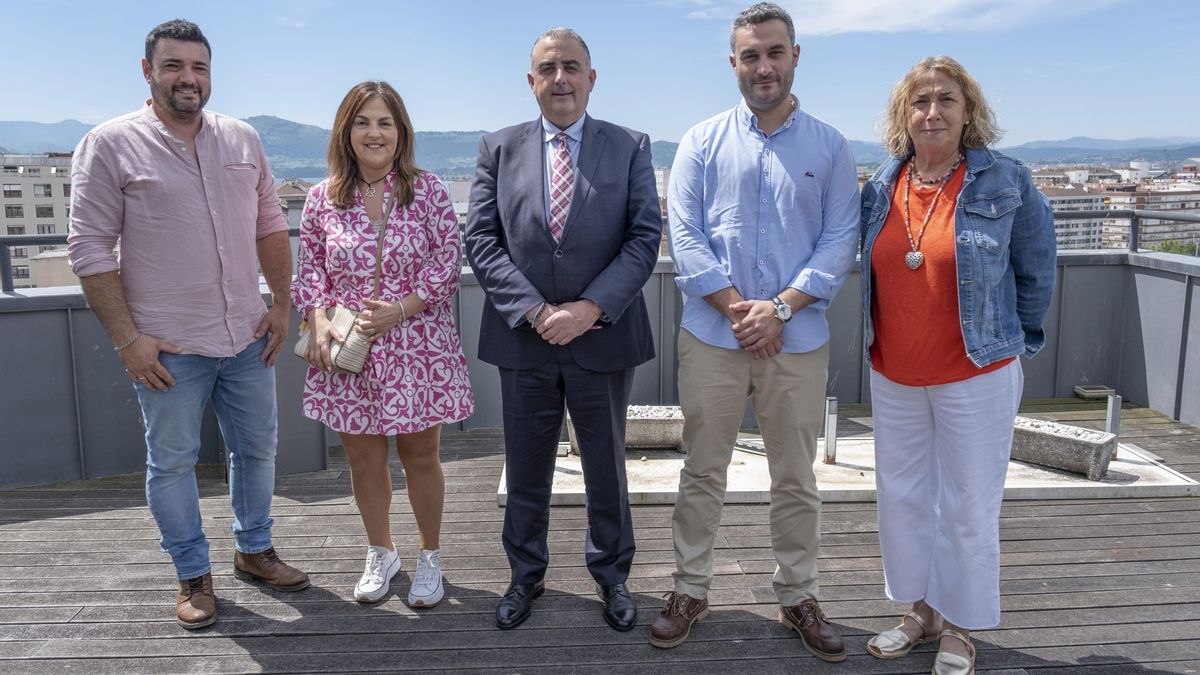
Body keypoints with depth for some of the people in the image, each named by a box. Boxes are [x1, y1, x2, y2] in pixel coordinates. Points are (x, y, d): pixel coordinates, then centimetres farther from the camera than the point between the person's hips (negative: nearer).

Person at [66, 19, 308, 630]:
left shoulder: (242, 139, 6)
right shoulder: (110, 144, -6)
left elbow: (269, 225, 11)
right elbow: (90, 247, -8)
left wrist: (281, 305, 6)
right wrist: (127, 338, -11)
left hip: (248, 338, 4)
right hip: (167, 347, -4)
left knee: (256, 449, 15)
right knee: (171, 463, 9)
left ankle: (254, 550, 35)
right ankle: (193, 575, 27)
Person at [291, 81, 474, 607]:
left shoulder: (428, 191, -4)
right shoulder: (323, 198, 2)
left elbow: (448, 262, -6)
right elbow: (310, 269, 7)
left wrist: (400, 309, -16)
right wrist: (319, 321, -9)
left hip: (418, 350, -2)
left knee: (420, 456, 10)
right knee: (363, 459, 14)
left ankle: (430, 557, 30)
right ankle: (380, 554, 36)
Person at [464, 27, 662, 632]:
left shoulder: (630, 148, 1)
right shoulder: (498, 149, 4)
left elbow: (644, 238, -5)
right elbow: (482, 241, -2)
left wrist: (590, 308, -17)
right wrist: (535, 311, -14)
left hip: (604, 337, -1)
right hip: (523, 339, 1)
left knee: (607, 466, 14)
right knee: (525, 469, 14)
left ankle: (611, 573, 34)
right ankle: (526, 574, 35)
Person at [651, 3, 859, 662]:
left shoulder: (829, 147, 5)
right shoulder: (702, 141, 3)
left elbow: (840, 241, -1)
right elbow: (684, 234, -3)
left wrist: (781, 308, -14)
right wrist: (737, 308, -13)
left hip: (799, 339, 1)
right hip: (712, 336, 0)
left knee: (796, 478, 11)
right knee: (702, 471, 8)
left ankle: (797, 596, 28)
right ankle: (690, 590, 24)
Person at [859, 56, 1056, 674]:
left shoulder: (1005, 182, -9)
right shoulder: (881, 188, 2)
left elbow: (1035, 273, 0)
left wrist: (1012, 341, 5)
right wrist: (882, 342, 12)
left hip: (975, 376, -4)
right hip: (893, 376, 4)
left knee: (967, 507, 8)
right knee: (901, 498, 14)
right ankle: (922, 611, 34)